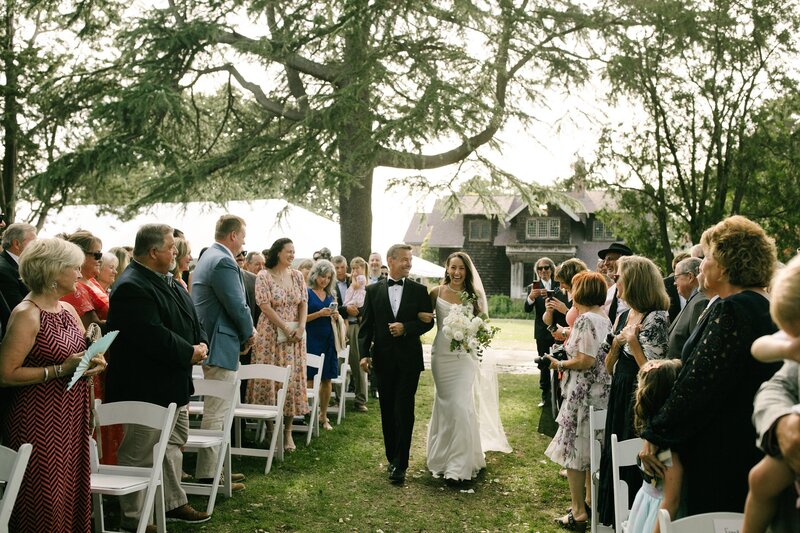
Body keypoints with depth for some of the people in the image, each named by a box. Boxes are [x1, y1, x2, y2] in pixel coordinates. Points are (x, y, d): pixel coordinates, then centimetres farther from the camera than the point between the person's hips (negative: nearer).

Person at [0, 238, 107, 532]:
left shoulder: (68, 309, 10)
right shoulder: (27, 315, -15)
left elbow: (85, 351, 20)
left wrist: (95, 362, -3)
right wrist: (61, 370, -21)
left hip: (71, 417, 8)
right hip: (39, 421, -8)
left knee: (72, 491, 13)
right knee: (44, 500, -1)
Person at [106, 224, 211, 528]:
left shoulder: (167, 282, 11)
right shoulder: (131, 287, -21)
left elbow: (191, 318, 16)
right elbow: (154, 336, -28)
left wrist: (201, 344, -2)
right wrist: (190, 354, -17)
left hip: (174, 384, 11)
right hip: (147, 388, -11)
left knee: (174, 443, 20)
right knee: (140, 454, 2)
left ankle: (174, 502, 35)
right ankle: (133, 518, 15)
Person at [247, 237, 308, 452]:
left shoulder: (297, 276, 8)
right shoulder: (264, 276, -6)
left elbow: (304, 303, 7)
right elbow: (265, 306, -12)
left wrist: (300, 328, -8)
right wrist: (285, 329, -14)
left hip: (294, 335, 4)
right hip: (271, 335, -4)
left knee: (292, 380, 4)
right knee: (271, 379, -1)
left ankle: (288, 431, 11)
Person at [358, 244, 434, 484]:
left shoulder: (419, 290, 3)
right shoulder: (373, 290, 4)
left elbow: (428, 321, 3)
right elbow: (366, 325, 3)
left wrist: (406, 327, -14)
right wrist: (364, 353, -8)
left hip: (409, 359, -2)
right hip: (384, 359, 2)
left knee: (404, 411, -7)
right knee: (387, 412, 11)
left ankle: (400, 465, -3)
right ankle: (392, 458, 24)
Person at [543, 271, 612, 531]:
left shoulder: (586, 319, -18)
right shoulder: (604, 318, 10)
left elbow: (586, 360, -23)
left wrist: (560, 364, -9)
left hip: (583, 392, -9)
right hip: (602, 391, 9)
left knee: (573, 450, 2)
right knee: (591, 450, 18)